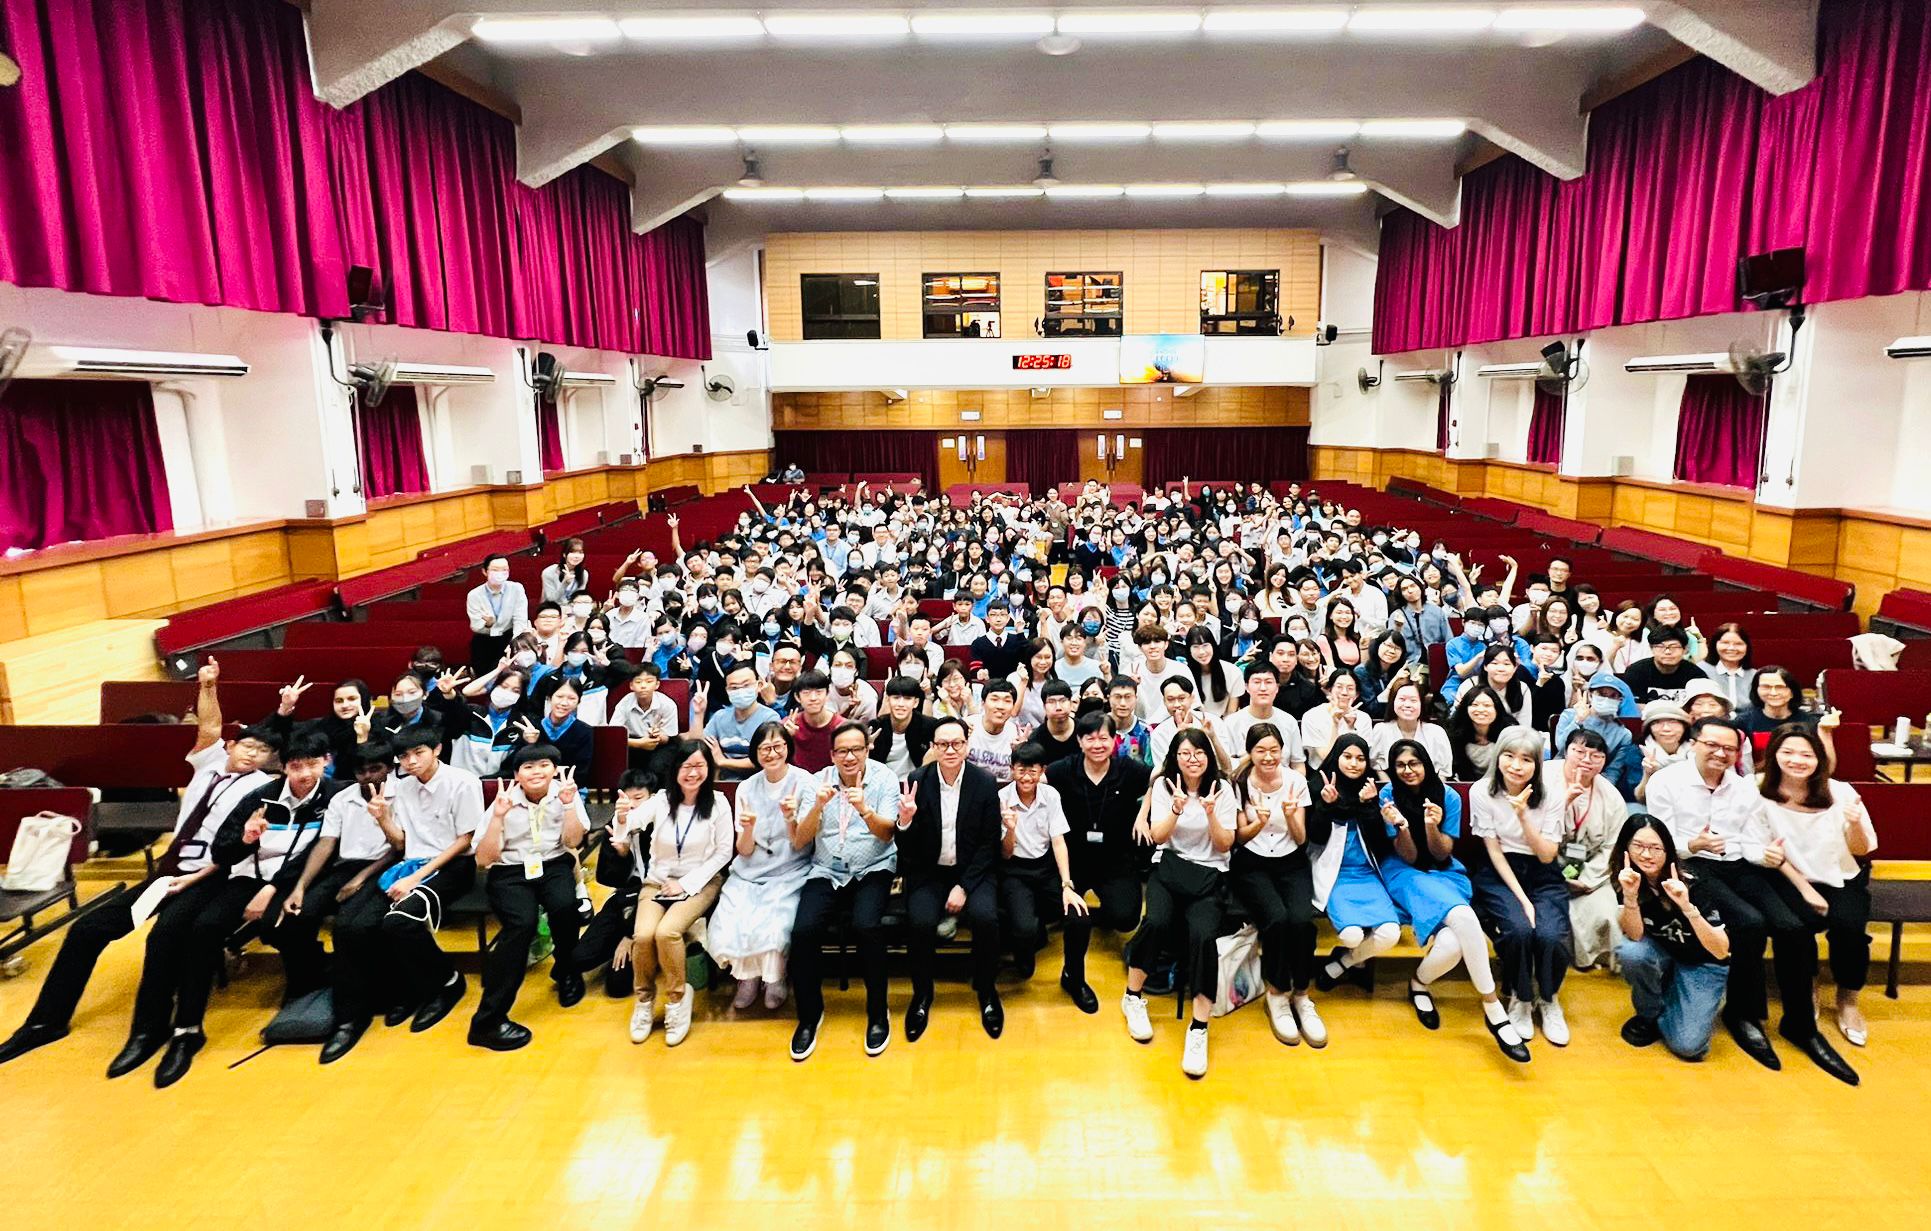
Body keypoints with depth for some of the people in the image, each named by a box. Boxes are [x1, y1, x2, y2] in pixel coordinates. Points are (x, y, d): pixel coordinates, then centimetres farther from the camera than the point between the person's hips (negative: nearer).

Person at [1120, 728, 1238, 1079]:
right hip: (1169, 869, 0)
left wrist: (1211, 813, -16)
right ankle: (1133, 997, -8)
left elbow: (1225, 845, 2)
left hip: (1209, 875, 0)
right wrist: (1177, 808, -18)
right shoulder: (1164, 785, 6)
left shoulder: (1223, 789, 4)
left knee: (1202, 935, -29)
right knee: (1157, 921, -31)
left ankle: (1199, 1029, -20)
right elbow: (1157, 837, -1)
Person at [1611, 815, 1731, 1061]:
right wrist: (1629, 896, -42)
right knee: (1629, 951, -32)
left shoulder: (1692, 885, -25)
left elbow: (1721, 951, -31)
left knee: (1687, 1046, -21)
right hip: (1663, 958, 3)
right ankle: (1649, 1014, -3)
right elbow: (1635, 936, -24)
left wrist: (1687, 906, -46)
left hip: (1703, 965, -3)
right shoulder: (1626, 882, -15)